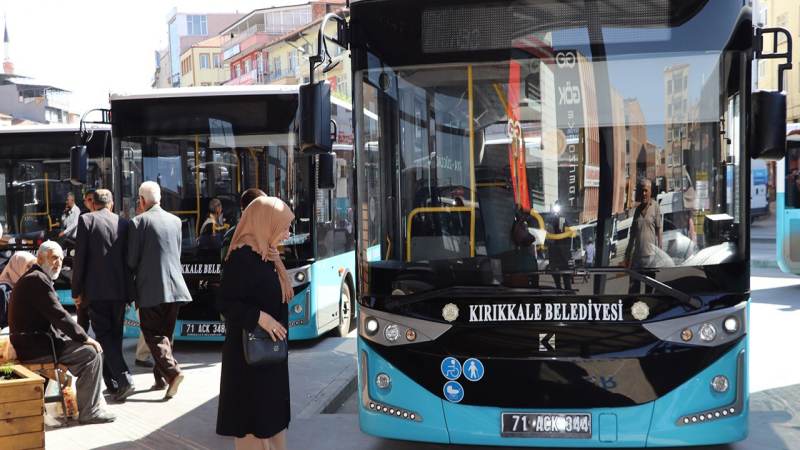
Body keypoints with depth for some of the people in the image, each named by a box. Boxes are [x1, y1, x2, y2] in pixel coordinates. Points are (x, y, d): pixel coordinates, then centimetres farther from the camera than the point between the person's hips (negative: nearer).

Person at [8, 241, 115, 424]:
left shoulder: (34, 278, 21)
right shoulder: (37, 279, -14)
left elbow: (54, 319, 19)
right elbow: (58, 315, -20)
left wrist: (81, 337, 9)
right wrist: (85, 338, -12)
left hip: (35, 342, 11)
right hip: (34, 346, -11)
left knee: (92, 349, 12)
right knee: (91, 352, -15)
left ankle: (95, 402, 13)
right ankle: (89, 412, -10)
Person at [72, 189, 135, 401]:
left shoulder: (86, 220, -4)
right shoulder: (123, 223, 6)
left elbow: (79, 258, -7)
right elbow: (129, 258, 8)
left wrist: (77, 290, 0)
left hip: (96, 290, -4)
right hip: (120, 290, 4)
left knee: (104, 336, -1)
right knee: (115, 336, 14)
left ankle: (124, 379, -15)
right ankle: (113, 382, 21)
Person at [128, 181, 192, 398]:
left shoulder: (138, 222, -9)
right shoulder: (175, 221, 8)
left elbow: (132, 259, -7)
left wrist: (136, 274, 12)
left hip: (151, 288, -5)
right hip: (174, 286, 5)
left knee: (153, 333, 0)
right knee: (166, 333, 15)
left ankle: (172, 371, -17)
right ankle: (161, 378, 20)